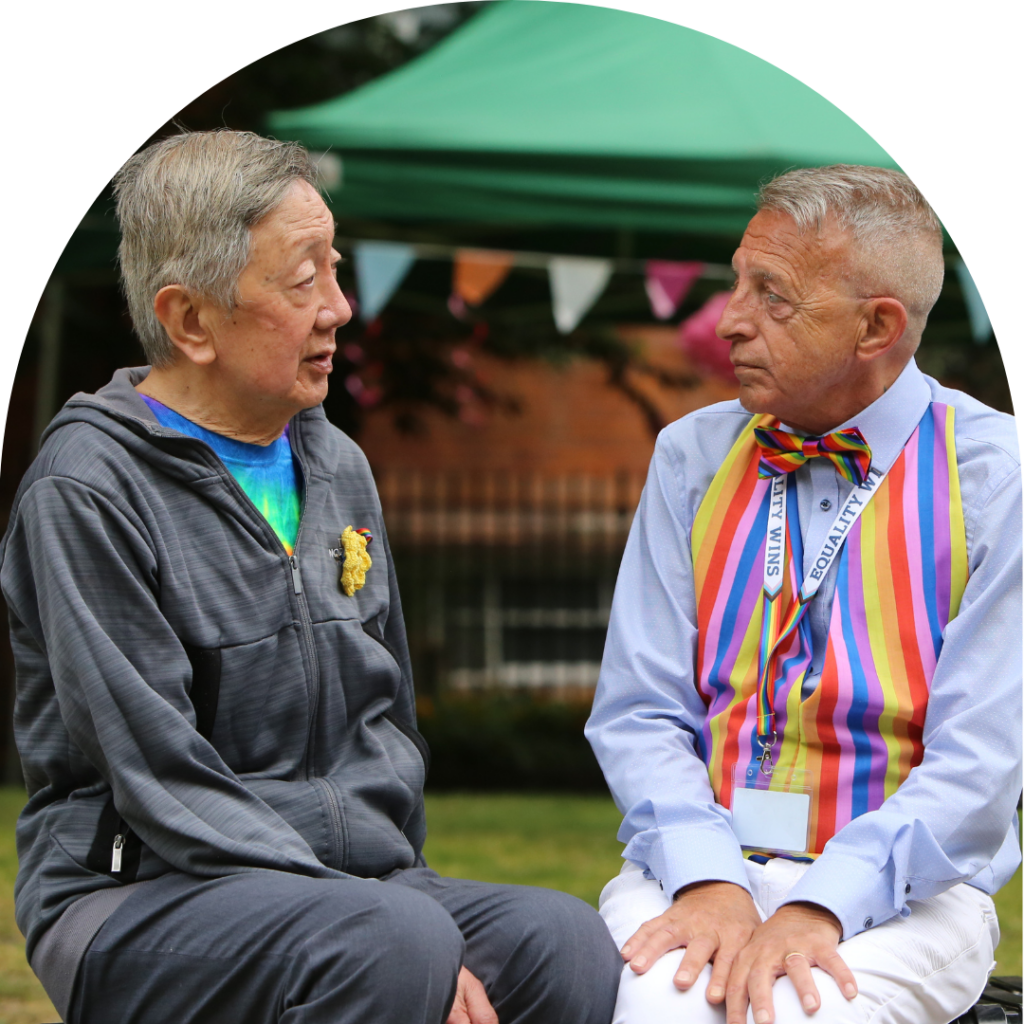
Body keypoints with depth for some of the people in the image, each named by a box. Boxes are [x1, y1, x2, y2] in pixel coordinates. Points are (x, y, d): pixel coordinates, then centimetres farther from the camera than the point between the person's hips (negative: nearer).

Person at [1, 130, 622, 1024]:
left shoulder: (338, 468, 15)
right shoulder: (89, 489, -9)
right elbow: (162, 782, -15)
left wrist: (401, 876, 4)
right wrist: (386, 918, -20)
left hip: (359, 880, 6)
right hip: (137, 902, -6)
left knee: (566, 941, -22)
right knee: (395, 943, -34)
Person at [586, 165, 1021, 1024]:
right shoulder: (692, 457, 8)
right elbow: (639, 712, 3)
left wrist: (823, 907, -20)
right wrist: (708, 880, -14)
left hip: (898, 890, -2)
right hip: (696, 860, 2)